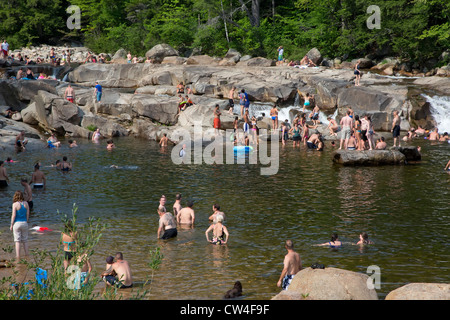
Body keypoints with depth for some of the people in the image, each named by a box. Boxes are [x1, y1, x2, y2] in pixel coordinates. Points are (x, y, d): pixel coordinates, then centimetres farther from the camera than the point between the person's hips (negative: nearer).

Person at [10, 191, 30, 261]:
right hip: (24, 223, 4)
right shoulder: (26, 203, 2)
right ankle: (26, 255, 18)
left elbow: (13, 215, -12)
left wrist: (11, 225, -5)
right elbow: (28, 214, 5)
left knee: (17, 240, 1)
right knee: (25, 240, 14)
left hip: (17, 223, -4)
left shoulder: (15, 204, -11)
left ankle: (18, 256, -1)